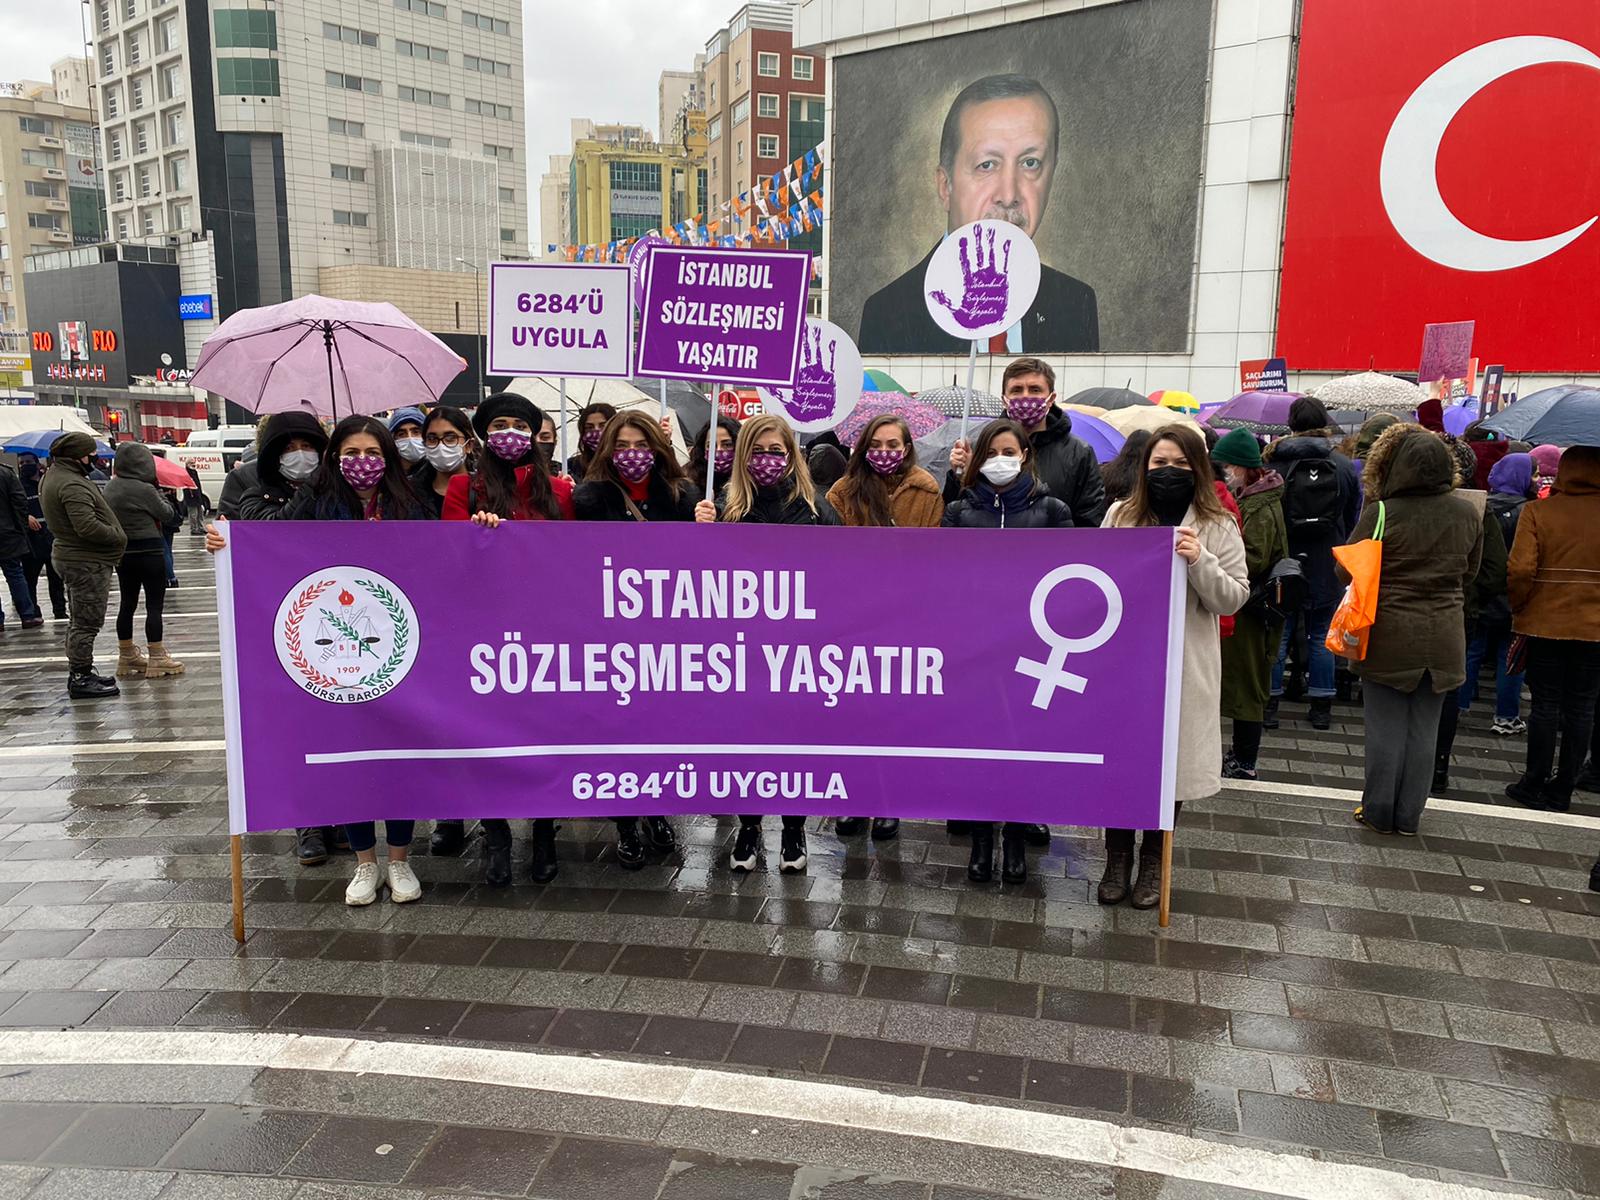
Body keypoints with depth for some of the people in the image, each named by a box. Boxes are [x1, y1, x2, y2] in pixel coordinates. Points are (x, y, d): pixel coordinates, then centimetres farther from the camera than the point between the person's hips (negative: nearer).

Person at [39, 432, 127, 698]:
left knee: (79, 621, 19)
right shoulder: (72, 485, -21)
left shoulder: (53, 476, 13)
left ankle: (80, 675, 29)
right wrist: (118, 536, -15)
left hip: (70, 555, 11)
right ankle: (80, 679, 1)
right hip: (87, 562, -11)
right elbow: (87, 526, -28)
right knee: (87, 623, -4)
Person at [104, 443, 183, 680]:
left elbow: (110, 517, 14)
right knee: (154, 604, -2)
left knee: (127, 603, 15)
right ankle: (156, 658, 0)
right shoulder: (144, 489, -17)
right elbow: (167, 514, -8)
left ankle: (127, 656, 24)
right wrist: (161, 496, 8)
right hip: (147, 552, -8)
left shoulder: (110, 487, 5)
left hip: (121, 552, 8)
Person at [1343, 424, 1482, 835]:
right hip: (1444, 639, 3)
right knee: (1424, 729, 11)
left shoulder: (1381, 513, -15)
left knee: (1385, 726, 7)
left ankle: (1379, 812, 16)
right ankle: (1408, 816, 20)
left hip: (1388, 636, -3)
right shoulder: (1467, 513, -1)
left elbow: (1346, 572, -7)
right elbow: (1470, 571, 13)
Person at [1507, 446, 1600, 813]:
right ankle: (1562, 790, 15)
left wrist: (1518, 610, 1)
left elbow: (1520, 570, -14)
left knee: (1545, 705, 7)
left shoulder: (1537, 511, -9)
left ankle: (1534, 785, 11)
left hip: (1544, 625, -1)